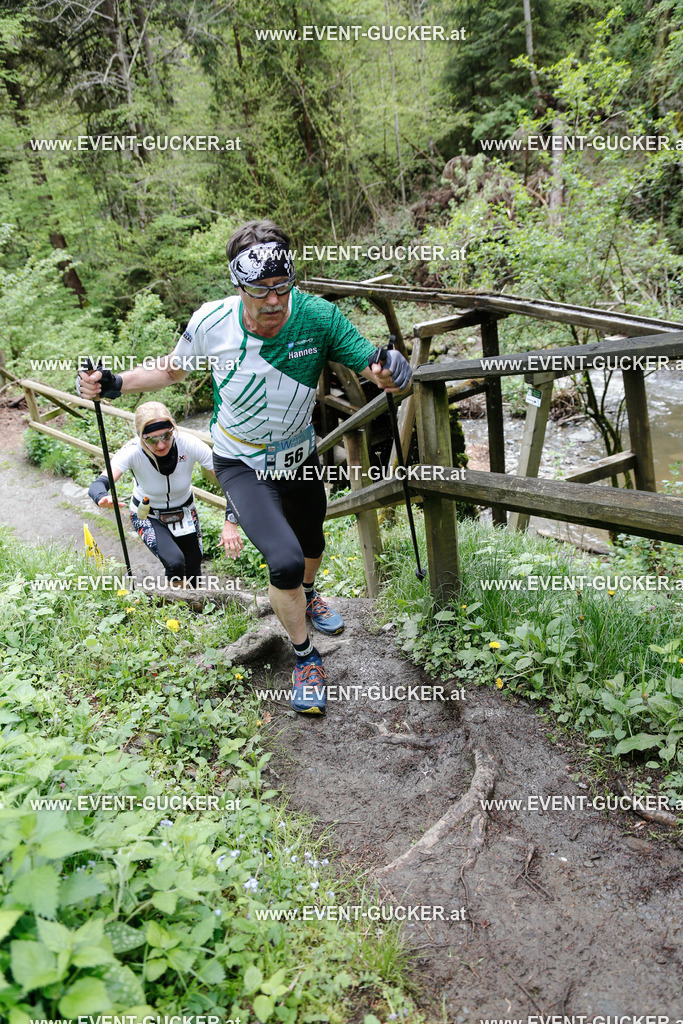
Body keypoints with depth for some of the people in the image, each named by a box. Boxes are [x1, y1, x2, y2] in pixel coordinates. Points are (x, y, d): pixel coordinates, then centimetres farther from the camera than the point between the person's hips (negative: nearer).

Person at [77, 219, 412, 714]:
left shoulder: (319, 316, -23)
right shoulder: (211, 322, -22)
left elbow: (373, 367, -20)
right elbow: (174, 368, -3)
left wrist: (387, 373, -44)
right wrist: (115, 384, -17)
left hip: (300, 455, 3)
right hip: (242, 464, -2)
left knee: (311, 543, 26)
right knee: (285, 560, -23)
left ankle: (308, 594, 64)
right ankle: (306, 658, 5)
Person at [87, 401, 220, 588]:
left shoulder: (189, 445, -30)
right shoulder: (133, 452, -32)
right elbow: (97, 485, -42)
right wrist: (102, 498, -68)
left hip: (185, 513, 2)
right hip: (148, 516, -2)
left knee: (193, 579, 6)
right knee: (174, 562, -27)